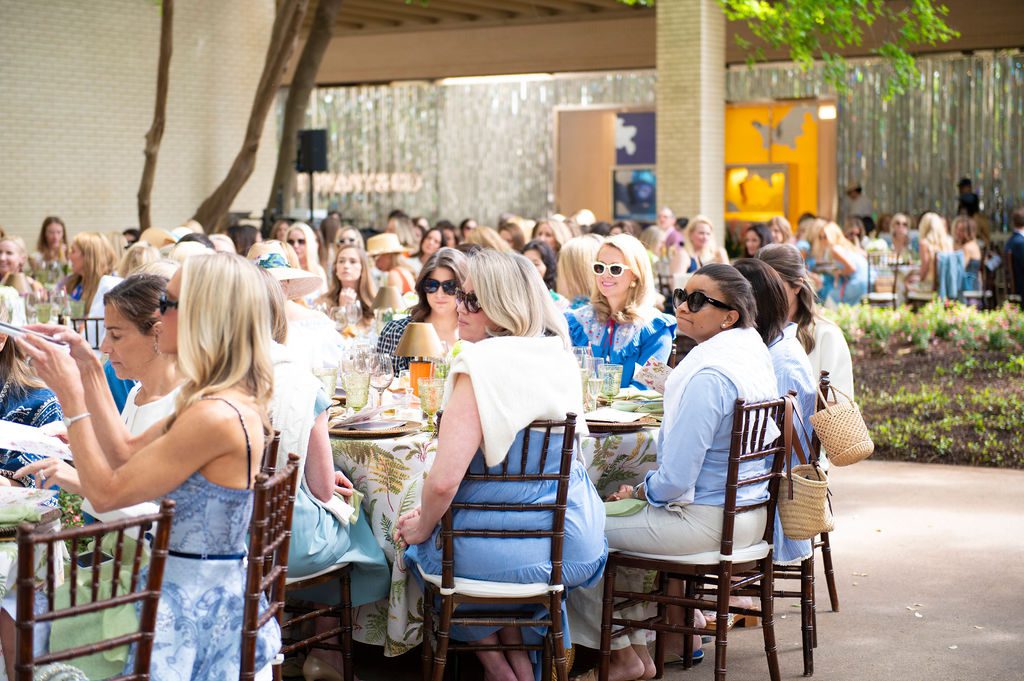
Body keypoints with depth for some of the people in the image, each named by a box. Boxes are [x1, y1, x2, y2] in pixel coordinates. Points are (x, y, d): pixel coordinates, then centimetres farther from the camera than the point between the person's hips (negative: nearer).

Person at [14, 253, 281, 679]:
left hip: (190, 603, -9)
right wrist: (88, 373, 7)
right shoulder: (235, 401, 4)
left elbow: (106, 493, -19)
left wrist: (71, 395, -13)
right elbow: (127, 454, 11)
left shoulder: (214, 416, -25)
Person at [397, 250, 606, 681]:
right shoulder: (561, 357, 4)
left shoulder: (480, 366, -20)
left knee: (425, 548, 27)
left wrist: (421, 527, -5)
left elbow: (444, 481, -25)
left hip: (495, 553, -6)